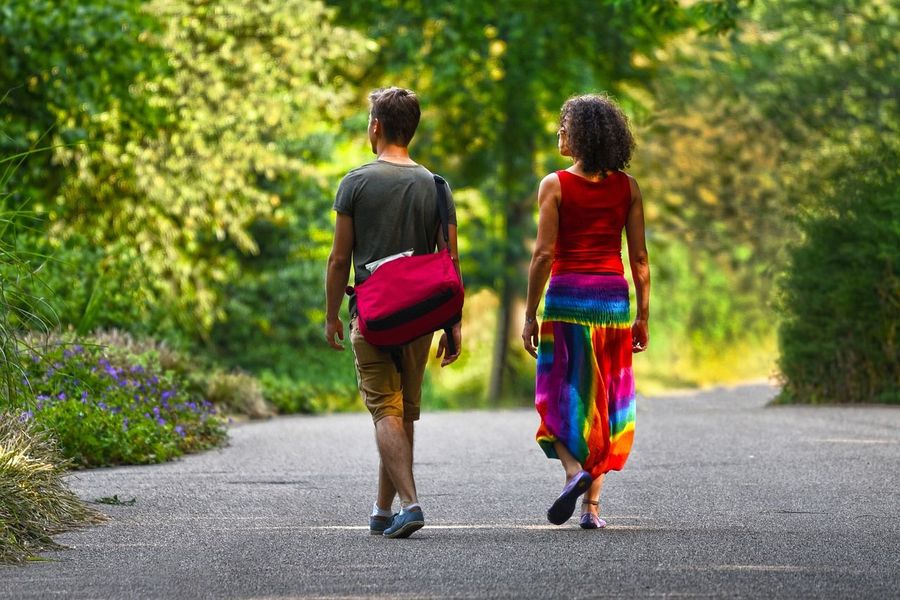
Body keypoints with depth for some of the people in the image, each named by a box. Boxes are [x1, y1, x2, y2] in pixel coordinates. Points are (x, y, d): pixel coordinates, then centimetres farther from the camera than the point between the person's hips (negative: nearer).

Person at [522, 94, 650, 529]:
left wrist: (529, 314, -4)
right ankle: (592, 505, 6)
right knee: (605, 401, 9)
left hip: (567, 296, -3)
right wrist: (643, 316, 10)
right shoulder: (627, 186, 4)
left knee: (563, 396, 6)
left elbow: (544, 254, -9)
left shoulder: (555, 185, -5)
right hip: (614, 297, 3)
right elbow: (639, 257, 4)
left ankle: (575, 470, -20)